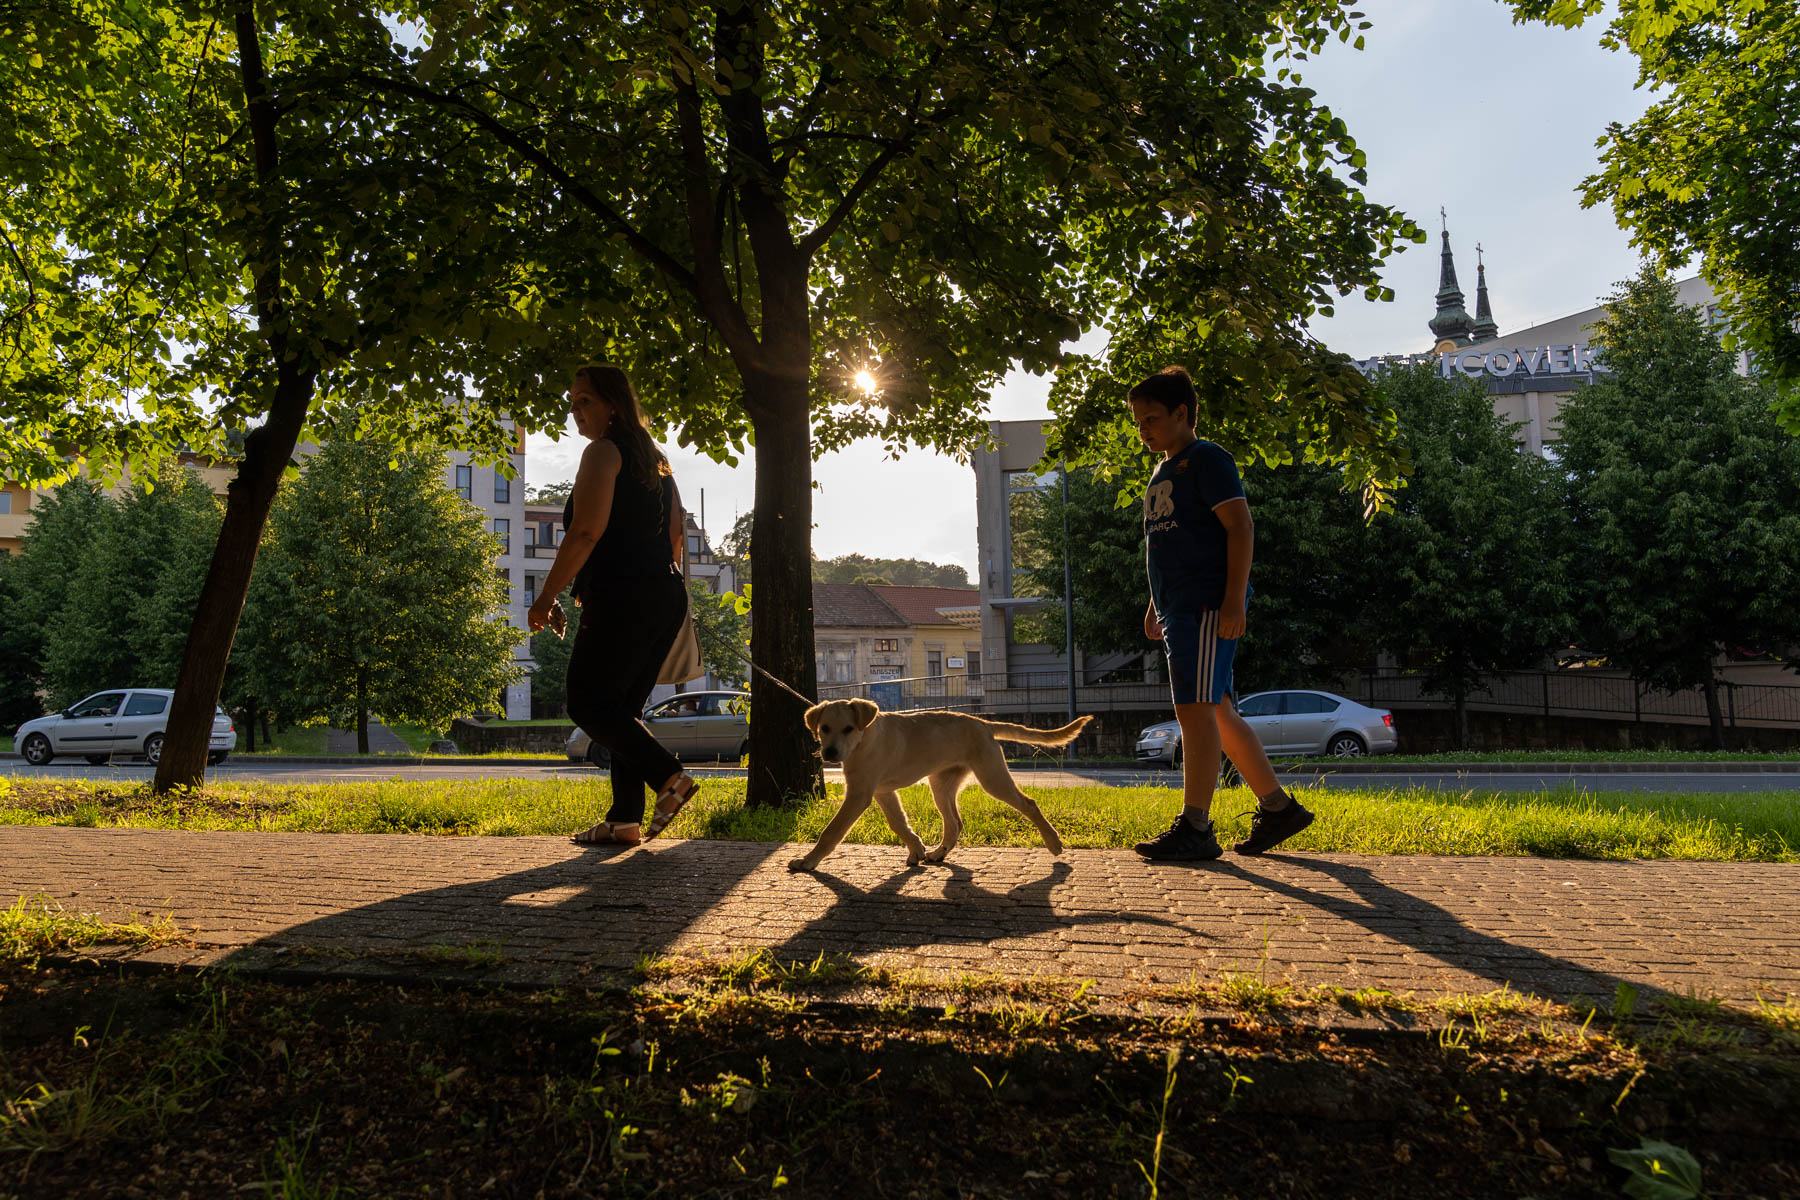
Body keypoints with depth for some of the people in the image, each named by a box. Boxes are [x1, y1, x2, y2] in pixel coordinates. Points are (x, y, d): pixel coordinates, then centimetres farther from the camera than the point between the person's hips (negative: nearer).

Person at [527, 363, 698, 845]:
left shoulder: (603, 452, -6)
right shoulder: (654, 458, 21)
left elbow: (586, 531, -16)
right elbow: (675, 539, 22)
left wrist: (546, 598, -11)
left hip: (622, 598, -9)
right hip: (667, 597, 9)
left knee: (588, 702, -3)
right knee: (622, 709, 11)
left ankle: (669, 776, -13)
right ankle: (625, 820, 7)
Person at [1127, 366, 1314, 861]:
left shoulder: (1206, 459, -6)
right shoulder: (1163, 471, 22)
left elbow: (1241, 528, -14)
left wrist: (1234, 600, -21)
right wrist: (1156, 605, 24)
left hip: (1207, 607, -10)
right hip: (1180, 610, 10)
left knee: (1196, 709, -13)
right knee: (1218, 712, 11)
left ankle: (1195, 828, -10)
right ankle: (1278, 807, 20)